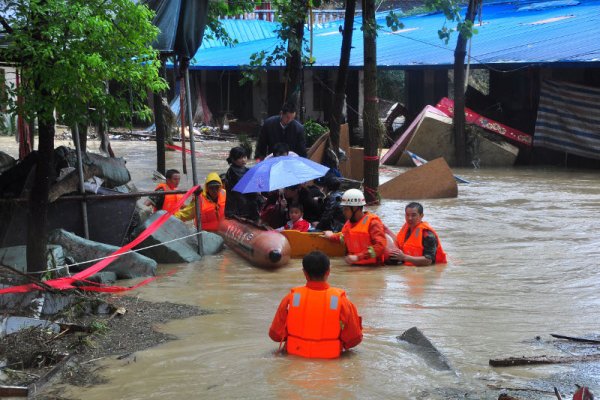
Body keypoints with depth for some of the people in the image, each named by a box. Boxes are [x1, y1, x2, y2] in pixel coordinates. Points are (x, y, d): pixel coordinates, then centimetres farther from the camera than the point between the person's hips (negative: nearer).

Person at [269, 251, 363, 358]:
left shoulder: (291, 298, -14)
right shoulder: (341, 301, -16)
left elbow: (275, 334, -6)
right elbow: (354, 338, -9)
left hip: (296, 352, 3)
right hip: (331, 355, -3)